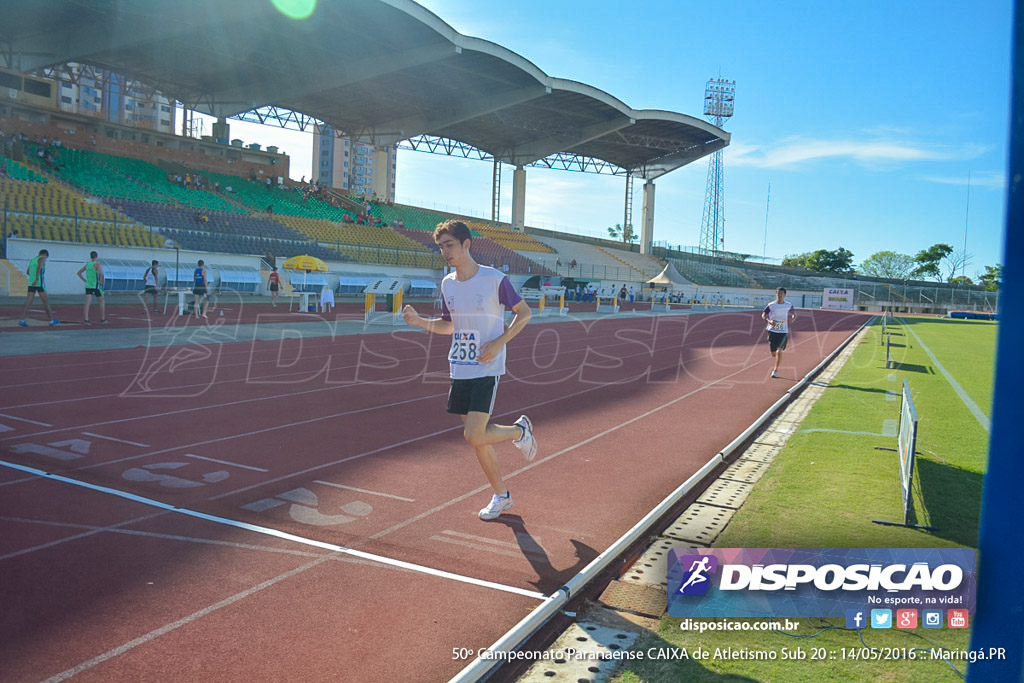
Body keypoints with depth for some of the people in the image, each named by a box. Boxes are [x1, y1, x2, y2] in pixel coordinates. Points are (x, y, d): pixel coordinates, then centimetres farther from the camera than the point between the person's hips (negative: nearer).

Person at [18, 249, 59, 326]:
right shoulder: (41, 259, -2)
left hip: (31, 284, 6)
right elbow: (39, 268, -22)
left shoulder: (32, 260, 21)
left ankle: (22, 320, -14)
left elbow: (27, 272, 31)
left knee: (28, 302, -1)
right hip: (39, 283, -6)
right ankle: (51, 320, 9)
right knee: (46, 302, 3)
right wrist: (37, 279, -32)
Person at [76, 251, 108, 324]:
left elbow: (78, 273, 19)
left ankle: (86, 319, -14)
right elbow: (101, 274, -24)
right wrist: (101, 282, -11)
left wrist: (85, 280, 16)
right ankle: (102, 319, 14)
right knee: (102, 302, 11)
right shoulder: (97, 265, -8)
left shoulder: (87, 265, 11)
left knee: (87, 303, -3)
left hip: (88, 286, 5)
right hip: (96, 286, -5)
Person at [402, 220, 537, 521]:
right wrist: (418, 321, 0)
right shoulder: (447, 283, 6)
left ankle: (519, 430, 15)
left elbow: (524, 312, -3)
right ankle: (501, 496, 29)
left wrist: (498, 342, -15)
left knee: (474, 436, -15)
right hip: (460, 370, 6)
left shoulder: (495, 279, -11)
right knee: (477, 439, 11)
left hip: (487, 369, -6)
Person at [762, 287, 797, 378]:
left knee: (779, 351, -18)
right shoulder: (771, 305, -4)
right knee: (773, 354, 7)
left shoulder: (789, 305, -1)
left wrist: (792, 319, -11)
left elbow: (794, 314, 12)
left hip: (783, 332, -1)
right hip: (772, 331, 1)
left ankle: (776, 370, -6)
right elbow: (763, 315, -2)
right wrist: (769, 321, -22)